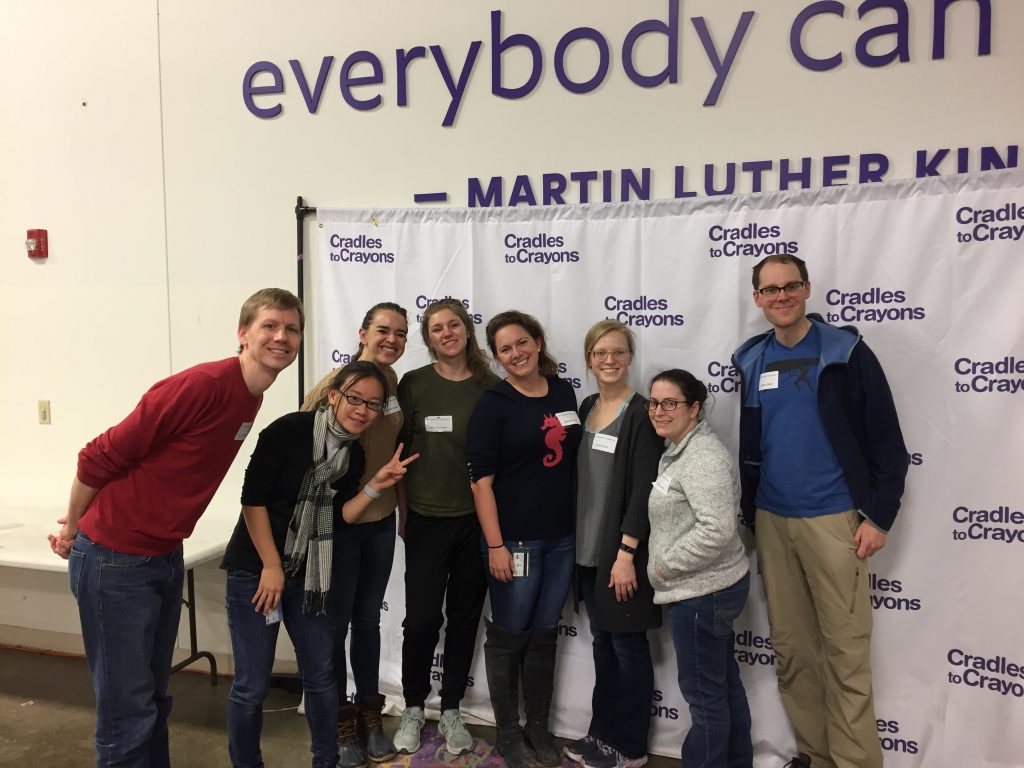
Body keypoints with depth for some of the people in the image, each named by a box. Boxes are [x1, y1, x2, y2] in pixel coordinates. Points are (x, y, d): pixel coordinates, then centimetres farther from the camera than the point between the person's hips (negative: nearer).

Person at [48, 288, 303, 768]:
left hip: (167, 558, 8)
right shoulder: (202, 384, -24)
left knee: (154, 697, 20)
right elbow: (100, 457, -18)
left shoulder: (252, 398, 3)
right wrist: (71, 530, -4)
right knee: (128, 707, 3)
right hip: (115, 562, -8)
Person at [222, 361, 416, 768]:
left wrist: (376, 485, -8)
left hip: (308, 574, 6)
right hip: (256, 568, -6)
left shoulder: (354, 454, 2)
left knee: (321, 673, 13)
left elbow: (335, 518, 3)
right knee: (252, 686, 1)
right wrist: (271, 566, -15)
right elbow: (253, 498, -16)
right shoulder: (289, 430, -17)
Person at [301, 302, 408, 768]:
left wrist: (402, 504, 13)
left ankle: (370, 713, 34)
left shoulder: (395, 384, 2)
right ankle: (340, 720, 28)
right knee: (335, 621, 9)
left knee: (368, 618, 18)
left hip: (381, 520, 5)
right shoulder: (334, 382, -17)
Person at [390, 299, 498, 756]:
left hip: (477, 520, 2)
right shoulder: (413, 384, -3)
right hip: (426, 519, -1)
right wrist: (402, 512, -1)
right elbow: (398, 452, 0)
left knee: (464, 617, 12)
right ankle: (413, 709, 26)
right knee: (422, 618, 3)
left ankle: (451, 711, 29)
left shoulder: (490, 386, 0)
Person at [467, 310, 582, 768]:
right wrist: (494, 545, -16)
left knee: (545, 635, 15)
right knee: (509, 636, 8)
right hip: (514, 539, -4)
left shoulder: (564, 392, 6)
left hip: (562, 537, 5)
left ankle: (539, 727, 32)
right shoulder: (493, 404, -9)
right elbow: (481, 480, -12)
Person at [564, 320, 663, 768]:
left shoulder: (640, 413, -12)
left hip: (622, 548, -6)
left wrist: (627, 551, -19)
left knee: (627, 644, 6)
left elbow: (643, 489, -16)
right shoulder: (587, 407, 8)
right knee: (602, 640, 16)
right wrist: (578, 541, 10)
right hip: (588, 546, 7)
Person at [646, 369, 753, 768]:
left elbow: (717, 531, -29)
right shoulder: (679, 450, 12)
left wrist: (664, 565, -19)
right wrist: (664, 565, 14)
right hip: (708, 588, 10)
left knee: (704, 692, 3)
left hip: (703, 591, -10)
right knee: (724, 684, 20)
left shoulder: (703, 456, -20)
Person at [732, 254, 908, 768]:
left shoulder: (846, 352, -6)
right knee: (791, 647, 12)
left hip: (833, 519, -5)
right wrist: (746, 513, 14)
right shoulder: (751, 361, 8)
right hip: (770, 521, 5)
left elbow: (887, 441, -6)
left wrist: (878, 516, -11)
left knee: (845, 651, 0)